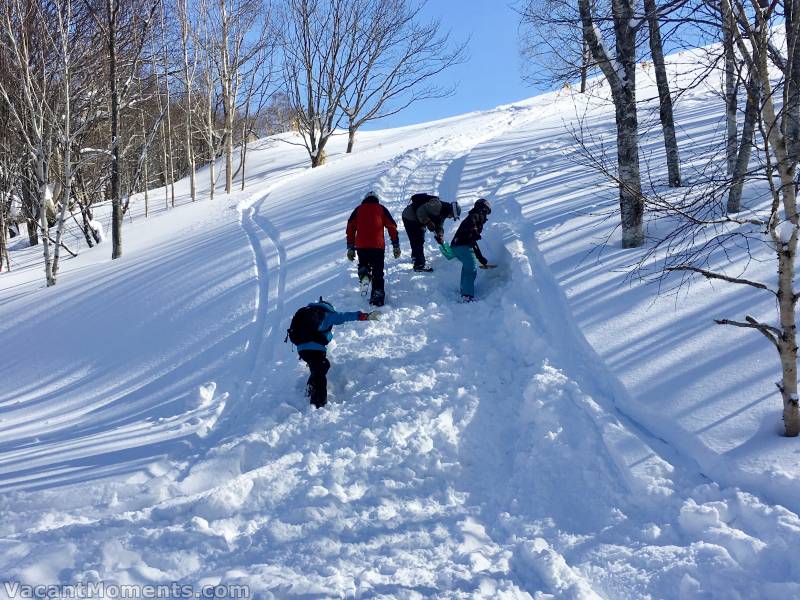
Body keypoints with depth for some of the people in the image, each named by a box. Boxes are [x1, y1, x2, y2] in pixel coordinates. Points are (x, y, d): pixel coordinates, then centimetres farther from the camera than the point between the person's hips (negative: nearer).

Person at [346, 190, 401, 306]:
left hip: (361, 245, 1)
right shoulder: (381, 209, 15)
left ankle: (363, 273, -9)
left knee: (363, 263, 23)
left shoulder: (358, 210, 17)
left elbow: (350, 228, 12)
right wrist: (396, 246, 12)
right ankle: (377, 293, -2)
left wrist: (350, 248, 15)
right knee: (378, 272, 7)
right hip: (378, 246, -1)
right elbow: (392, 227, 9)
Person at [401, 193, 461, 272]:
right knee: (419, 241, -10)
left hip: (417, 220, 10)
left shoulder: (442, 213, 3)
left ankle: (415, 256, 49)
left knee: (420, 239, 26)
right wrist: (428, 222, -33)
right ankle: (419, 265, -5)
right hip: (410, 217, -10)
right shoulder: (436, 206, -29)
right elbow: (421, 211, -32)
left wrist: (440, 235, -13)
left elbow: (439, 226, 5)